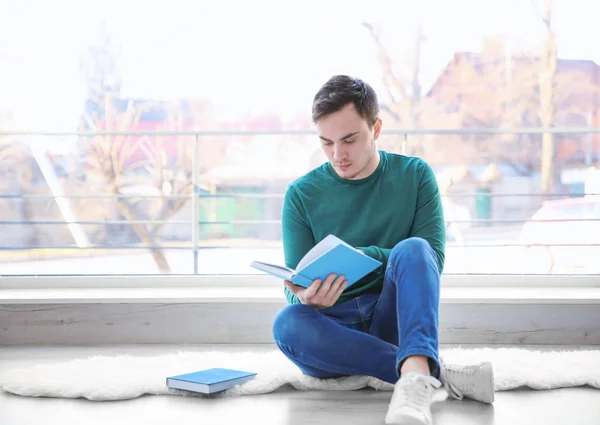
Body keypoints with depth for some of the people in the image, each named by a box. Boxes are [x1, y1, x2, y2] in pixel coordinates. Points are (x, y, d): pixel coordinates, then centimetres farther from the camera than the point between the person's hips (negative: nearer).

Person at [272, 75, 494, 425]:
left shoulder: (415, 175, 3)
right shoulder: (302, 195, 3)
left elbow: (432, 259, -4)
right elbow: (295, 286, 1)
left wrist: (365, 256, -19)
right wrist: (305, 297, -24)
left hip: (394, 319, 0)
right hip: (334, 326, 1)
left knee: (412, 249, -29)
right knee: (288, 323, -34)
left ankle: (416, 376, -51)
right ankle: (438, 372, -34)